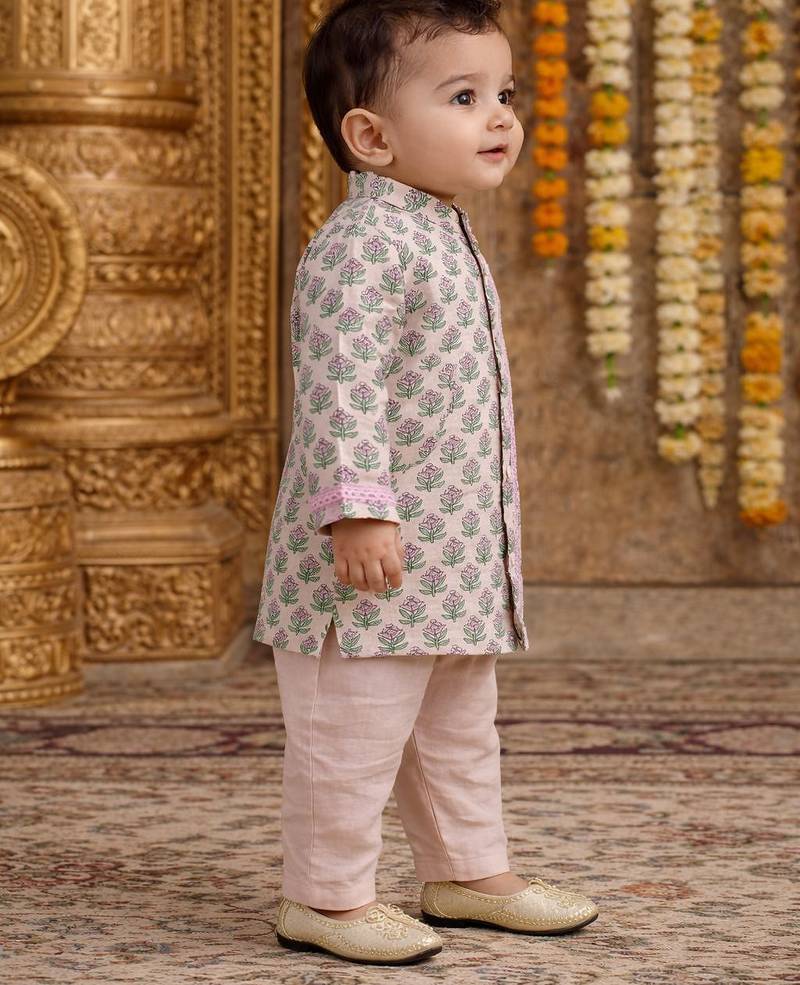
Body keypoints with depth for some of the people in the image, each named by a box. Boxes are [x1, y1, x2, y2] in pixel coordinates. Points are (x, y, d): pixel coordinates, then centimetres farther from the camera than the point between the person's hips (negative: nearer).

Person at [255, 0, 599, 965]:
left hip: (456, 555, 10)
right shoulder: (362, 242, -18)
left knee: (460, 730, 20)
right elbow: (339, 385, -25)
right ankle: (323, 896, 12)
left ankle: (469, 872, 33)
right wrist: (357, 507, -31)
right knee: (352, 731, 0)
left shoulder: (443, 236, 15)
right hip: (375, 556, -10)